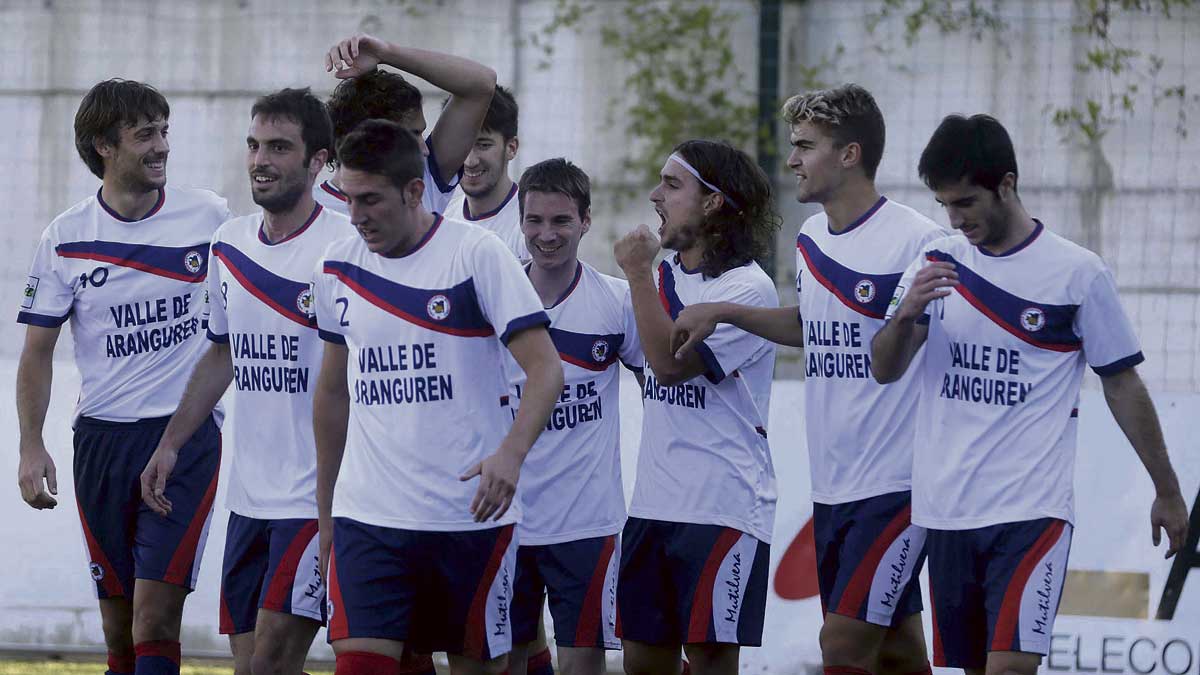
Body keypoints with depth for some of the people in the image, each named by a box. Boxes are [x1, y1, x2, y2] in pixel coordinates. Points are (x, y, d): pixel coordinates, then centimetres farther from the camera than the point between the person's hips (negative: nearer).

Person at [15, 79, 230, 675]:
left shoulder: (209, 217, 0)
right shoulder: (66, 239, 1)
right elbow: (37, 351, 6)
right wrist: (31, 447, -4)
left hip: (188, 433, -2)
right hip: (103, 440, 2)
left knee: (155, 622, -12)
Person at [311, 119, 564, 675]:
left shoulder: (477, 253, -7)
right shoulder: (338, 268, 8)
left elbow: (545, 370, -11)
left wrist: (511, 452, -29)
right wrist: (324, 512, 21)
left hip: (471, 514, -3)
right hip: (367, 518, 3)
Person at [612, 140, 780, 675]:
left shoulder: (748, 288, -10)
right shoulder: (665, 274, 14)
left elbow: (670, 364, -19)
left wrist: (638, 275, -14)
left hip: (724, 506, -8)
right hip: (653, 504, 8)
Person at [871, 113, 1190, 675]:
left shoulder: (1078, 274, -4)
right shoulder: (937, 264, 7)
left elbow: (1121, 384, 4)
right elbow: (884, 370, 3)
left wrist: (1167, 491, 8)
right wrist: (906, 315, -19)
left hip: (1032, 511, -5)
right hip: (948, 512, 5)